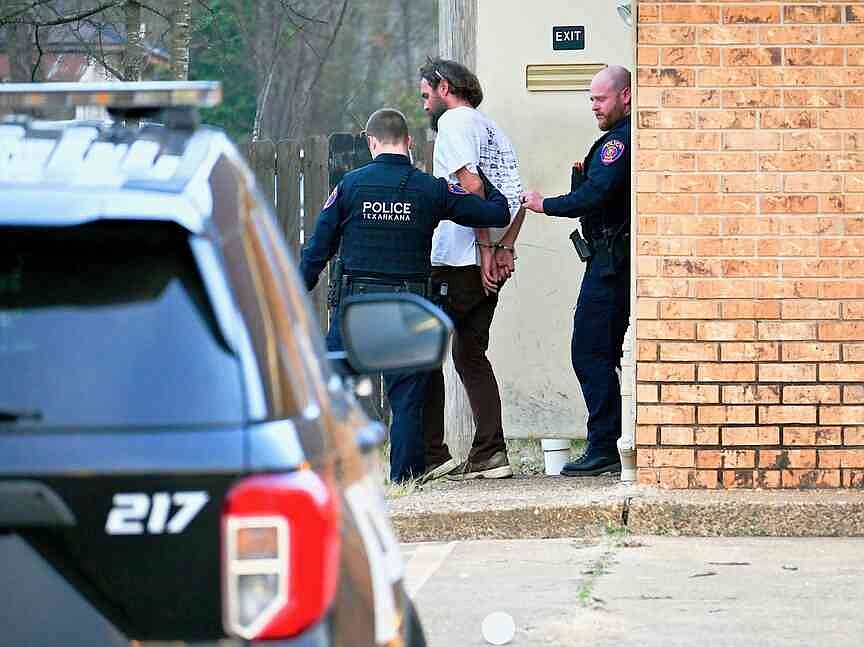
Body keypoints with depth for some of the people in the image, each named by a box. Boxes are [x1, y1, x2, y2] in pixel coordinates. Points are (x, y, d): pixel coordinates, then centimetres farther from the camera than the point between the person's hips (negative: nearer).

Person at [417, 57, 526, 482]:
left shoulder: (454, 121, -6)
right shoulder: (493, 130, 21)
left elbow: (471, 185, -19)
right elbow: (517, 199, 16)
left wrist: (485, 246, -18)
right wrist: (505, 248, 6)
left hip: (457, 262, -8)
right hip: (491, 265, 8)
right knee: (471, 355, 12)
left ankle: (431, 455, -6)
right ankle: (489, 453, 4)